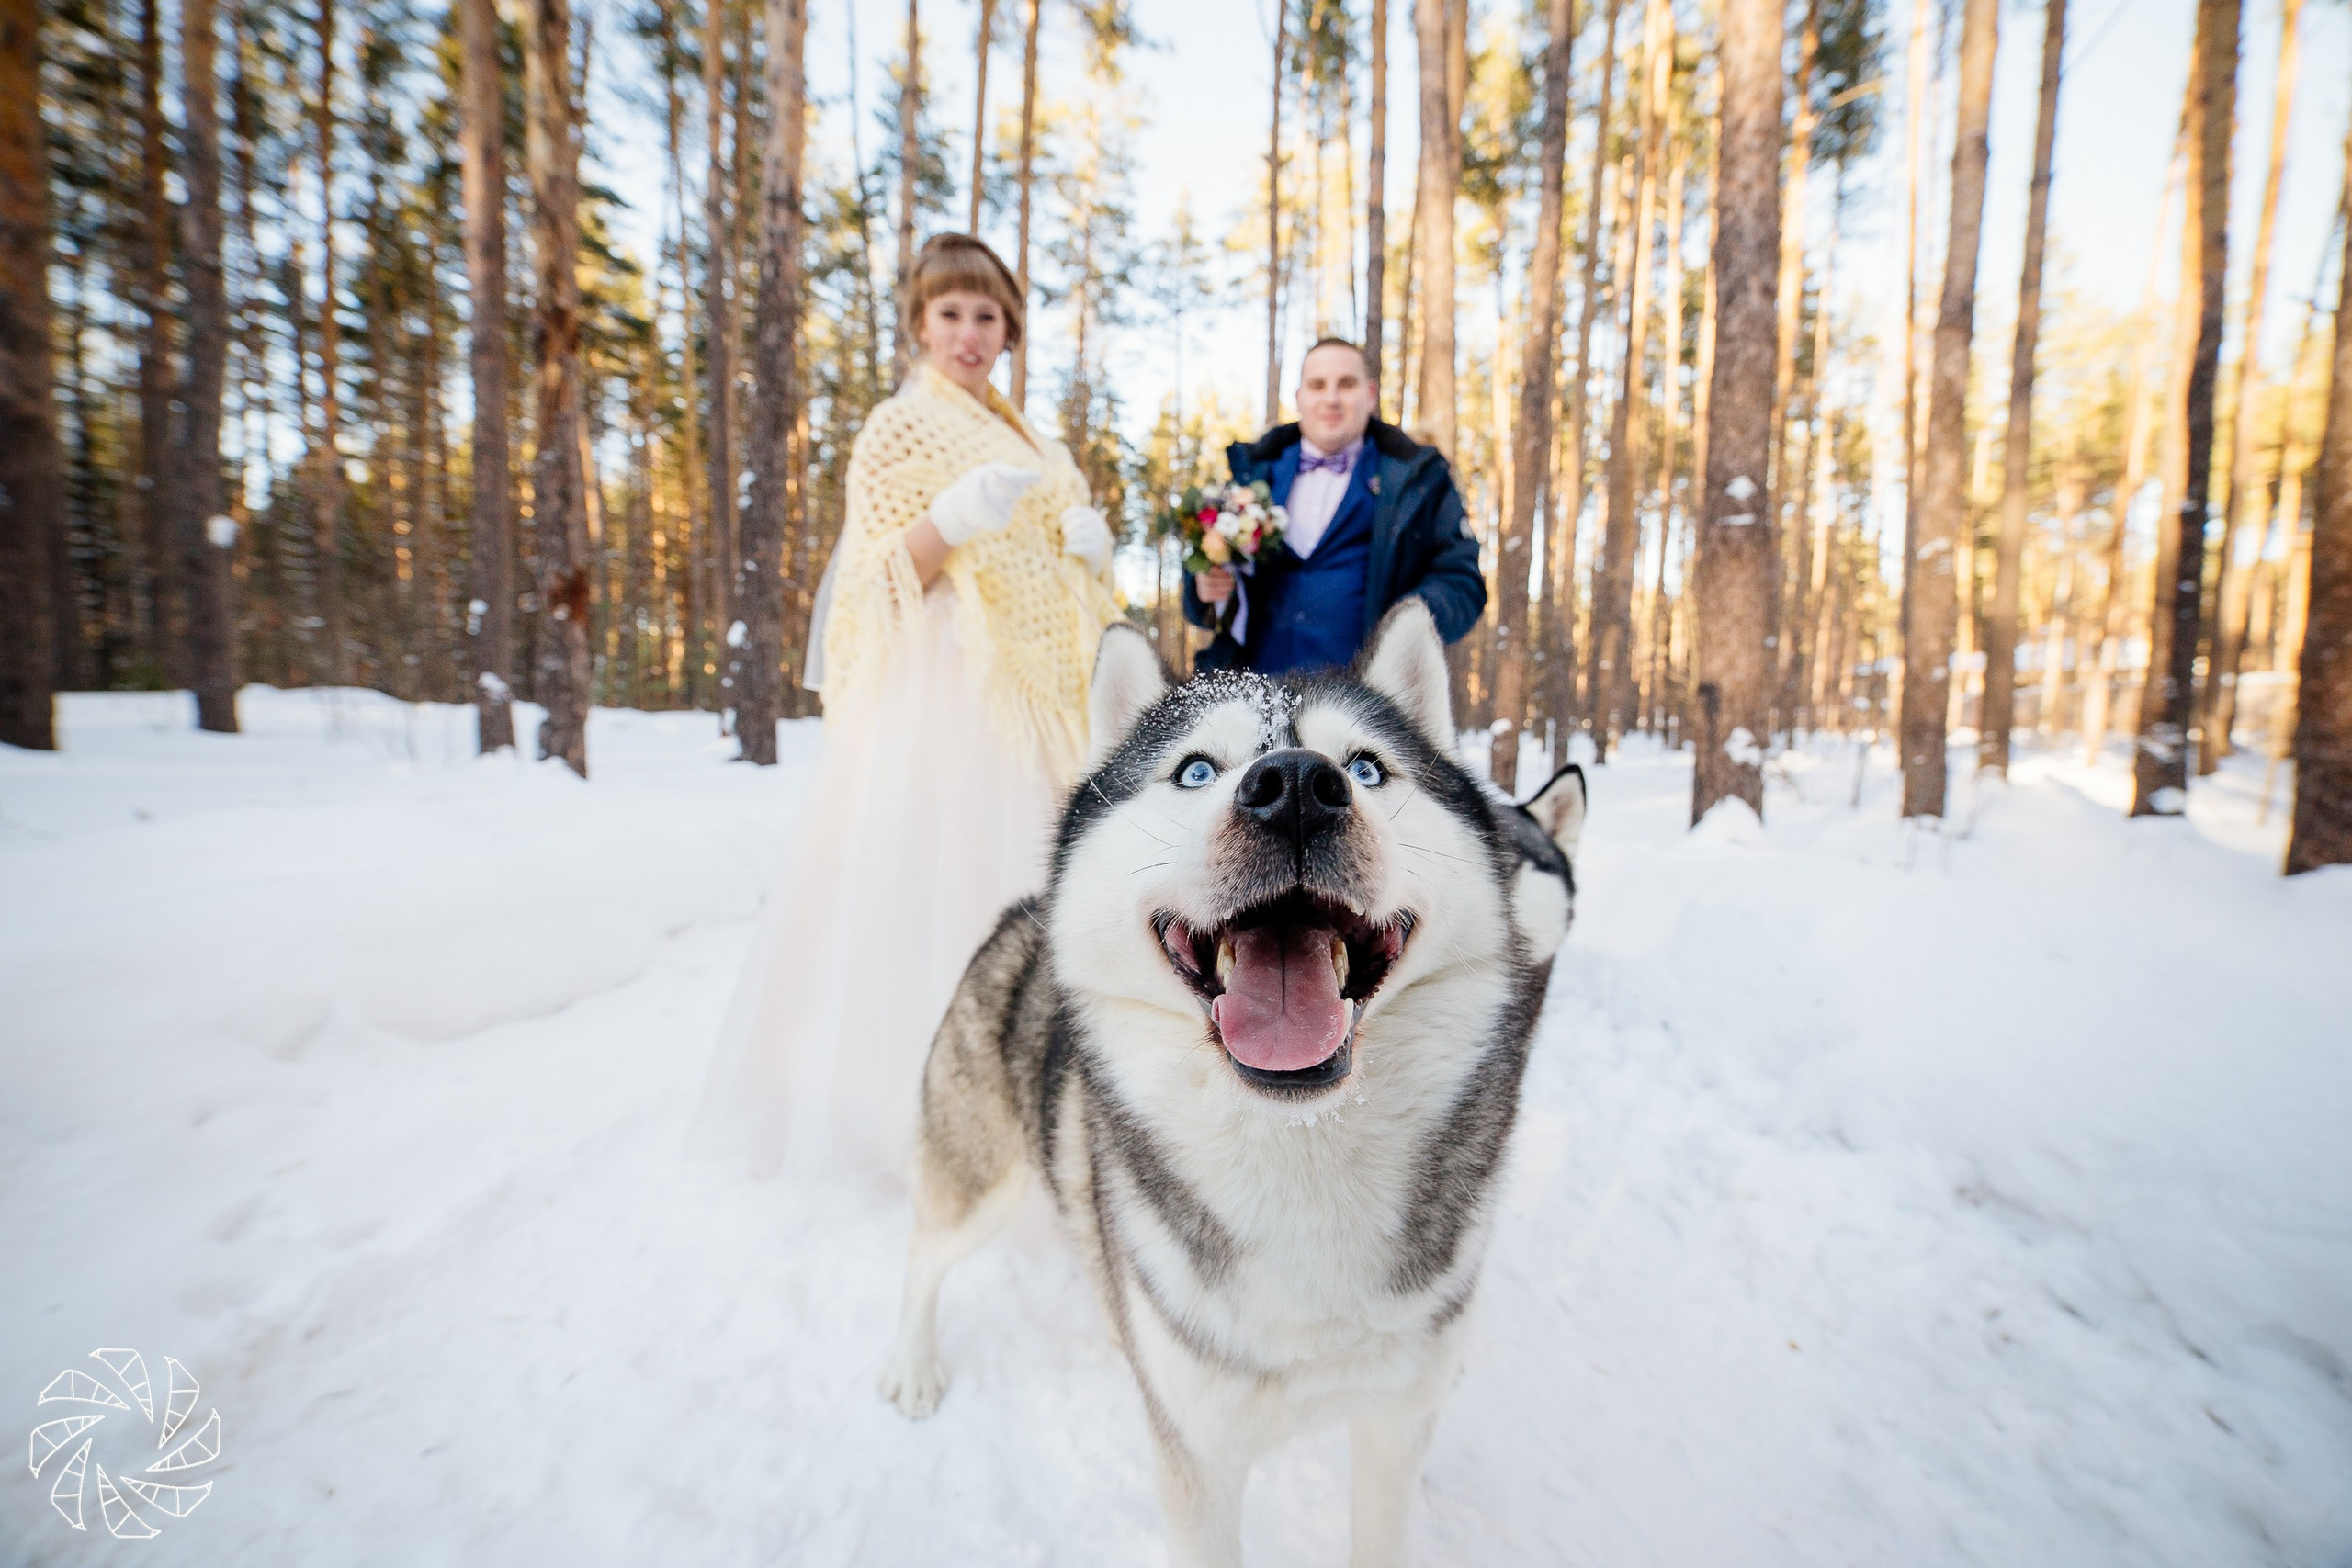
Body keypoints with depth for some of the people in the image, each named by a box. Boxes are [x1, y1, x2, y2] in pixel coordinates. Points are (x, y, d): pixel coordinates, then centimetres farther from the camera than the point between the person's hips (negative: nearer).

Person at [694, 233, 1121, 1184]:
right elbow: (880, 582, -6)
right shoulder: (898, 427, 1)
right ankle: (912, 1096, 3)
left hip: (1031, 694, 7)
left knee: (1018, 879, 5)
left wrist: (1087, 545, 6)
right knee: (931, 880, -10)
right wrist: (954, 517, -22)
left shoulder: (1023, 436, 22)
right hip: (941, 689, -7)